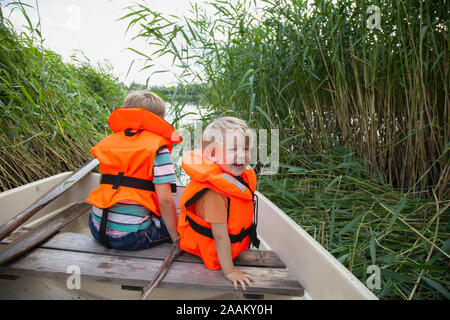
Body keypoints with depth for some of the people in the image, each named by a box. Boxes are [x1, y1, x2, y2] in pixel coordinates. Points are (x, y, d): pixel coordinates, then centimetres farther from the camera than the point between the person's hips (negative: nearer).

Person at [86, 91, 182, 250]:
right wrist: (176, 238, -5)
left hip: (97, 228, 7)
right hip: (131, 236, -6)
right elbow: (165, 200, -16)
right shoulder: (158, 149, -9)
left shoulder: (108, 143, 10)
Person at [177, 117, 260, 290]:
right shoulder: (214, 192, -38)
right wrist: (229, 271, -26)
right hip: (211, 253, -7)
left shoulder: (242, 176, -9)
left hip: (235, 243, 8)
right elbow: (220, 234, -33)